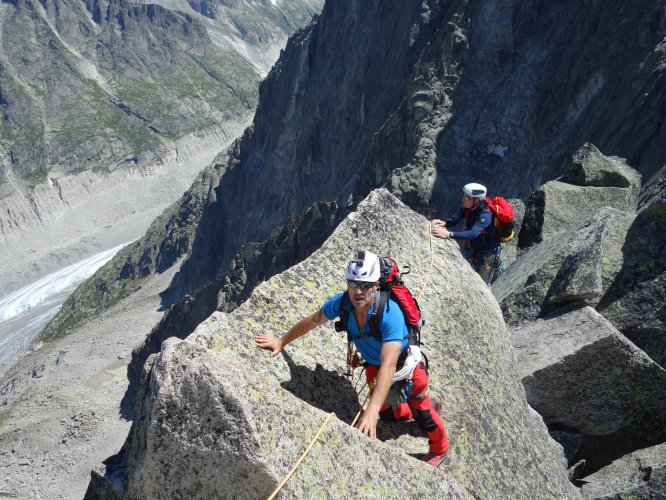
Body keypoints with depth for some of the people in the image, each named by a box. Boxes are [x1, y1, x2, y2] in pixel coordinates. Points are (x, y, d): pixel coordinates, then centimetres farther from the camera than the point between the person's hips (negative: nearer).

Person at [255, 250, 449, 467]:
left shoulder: (390, 313, -42)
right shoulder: (341, 303, -27)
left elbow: (389, 365, -49)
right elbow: (312, 321, -7)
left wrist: (372, 410, -57)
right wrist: (281, 342, 1)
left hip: (404, 365, -5)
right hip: (374, 367, 5)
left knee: (422, 413, 9)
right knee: (387, 414, 22)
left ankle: (440, 449, 43)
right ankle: (432, 405, 50)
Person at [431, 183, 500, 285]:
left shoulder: (486, 215, -36)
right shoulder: (467, 207, -15)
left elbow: (473, 233, -49)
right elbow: (454, 219, -11)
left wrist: (449, 234, -59)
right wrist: (444, 223, -35)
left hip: (488, 253, -6)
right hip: (472, 248, 6)